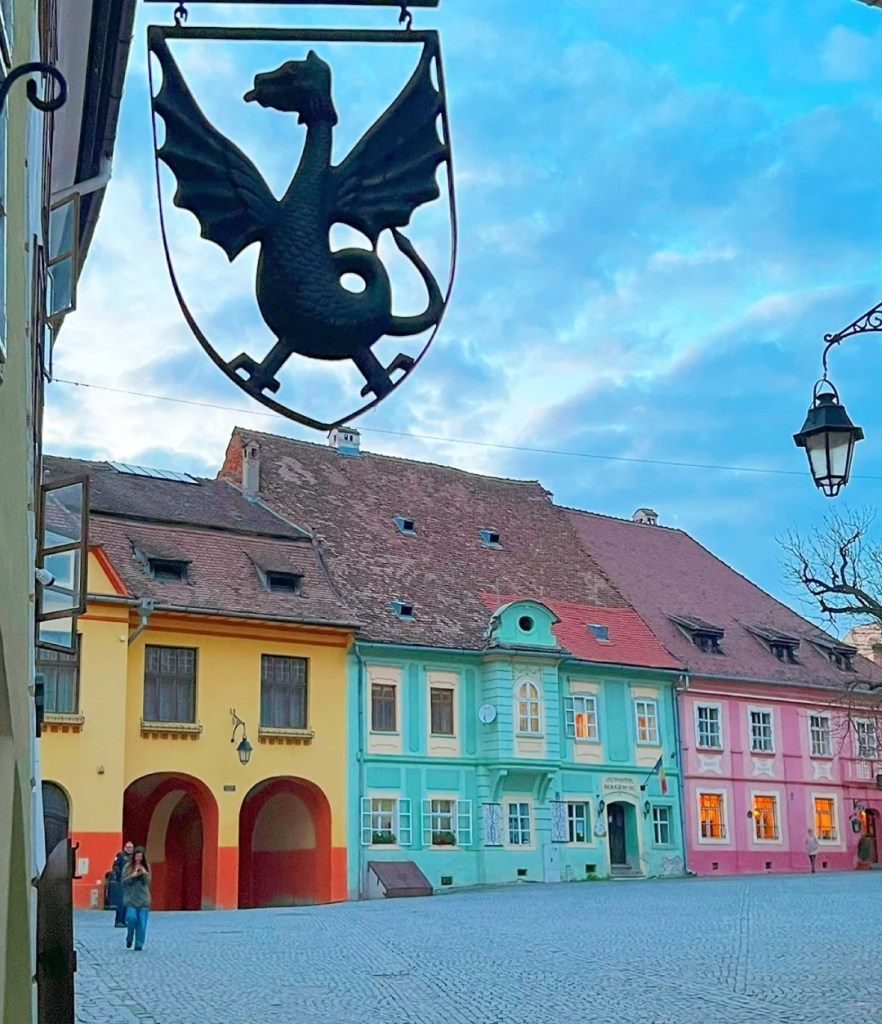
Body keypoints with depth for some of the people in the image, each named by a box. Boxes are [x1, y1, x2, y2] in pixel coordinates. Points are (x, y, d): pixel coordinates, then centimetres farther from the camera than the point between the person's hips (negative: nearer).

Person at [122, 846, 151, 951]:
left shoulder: (146, 867, 5)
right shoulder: (128, 867, 1)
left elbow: (148, 882, 0)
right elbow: (124, 881, -3)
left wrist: (144, 874, -16)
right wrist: (134, 875, -16)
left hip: (143, 899, 1)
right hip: (130, 898, -1)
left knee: (142, 923, -3)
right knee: (131, 918, -16)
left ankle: (139, 945, 7)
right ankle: (129, 938, 11)